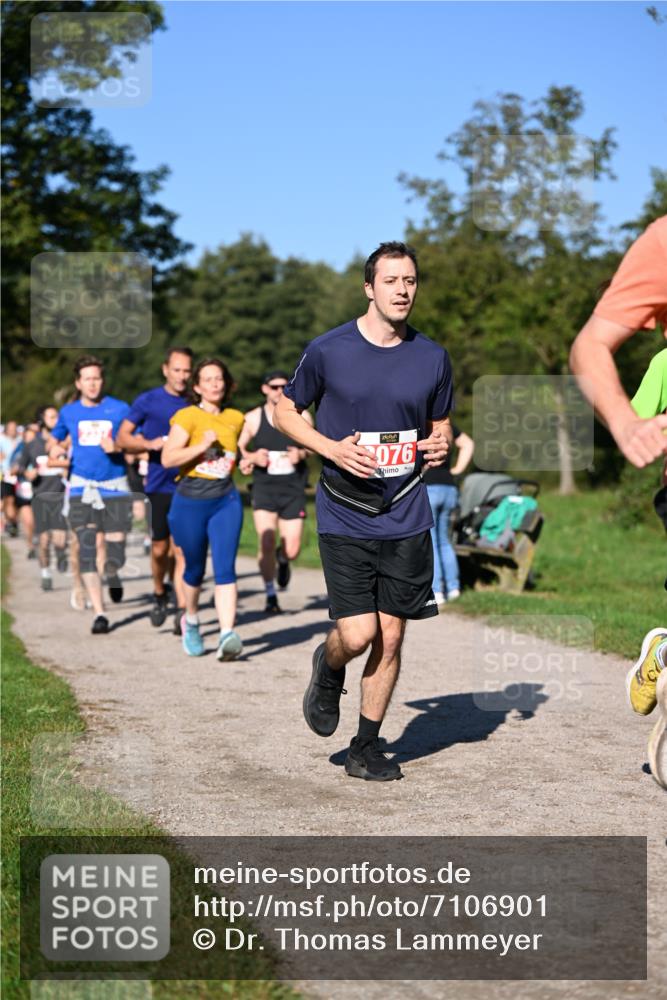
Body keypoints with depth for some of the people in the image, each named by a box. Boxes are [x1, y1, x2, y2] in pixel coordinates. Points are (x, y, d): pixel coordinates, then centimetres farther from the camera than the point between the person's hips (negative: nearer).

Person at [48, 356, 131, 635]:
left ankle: (112, 575, 35)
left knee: (115, 556, -4)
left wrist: (117, 447, -17)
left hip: (115, 487, -1)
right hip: (82, 487, 1)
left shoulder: (120, 409, 1)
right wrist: (54, 448, -1)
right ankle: (99, 614, -3)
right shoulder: (69, 412, 9)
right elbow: (55, 439, 22)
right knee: (86, 551, -9)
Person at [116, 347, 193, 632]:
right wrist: (149, 444, -13)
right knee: (159, 548, 4)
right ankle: (159, 593, 30)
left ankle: (183, 609, -4)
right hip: (159, 485, 0)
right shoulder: (147, 401, 1)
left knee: (181, 549, -6)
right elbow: (122, 438, 3)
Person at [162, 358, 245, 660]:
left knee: (225, 568, -13)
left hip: (226, 501, 2)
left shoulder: (236, 418, 9)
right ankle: (190, 621, 40)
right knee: (195, 568, 12)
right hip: (190, 502, -2)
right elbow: (168, 458, -17)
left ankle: (227, 635, -21)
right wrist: (203, 445, -22)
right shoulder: (187, 416, -6)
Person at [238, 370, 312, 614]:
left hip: (293, 489, 1)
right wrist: (251, 457, -11)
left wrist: (301, 454, -8)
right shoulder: (253, 418, 1)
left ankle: (282, 559, 38)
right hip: (264, 487, -1)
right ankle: (270, 596, 5)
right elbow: (237, 448, 9)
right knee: (266, 543, -15)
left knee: (292, 551, -2)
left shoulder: (302, 416, 2)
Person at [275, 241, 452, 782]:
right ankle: (328, 671, 27)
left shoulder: (433, 357, 4)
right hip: (345, 519, -3)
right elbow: (285, 411, 6)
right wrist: (332, 448, -10)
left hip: (407, 520, 3)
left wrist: (440, 445, -7)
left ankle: (367, 747, 22)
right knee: (357, 635, -11)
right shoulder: (328, 350, -5)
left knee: (391, 636, 5)